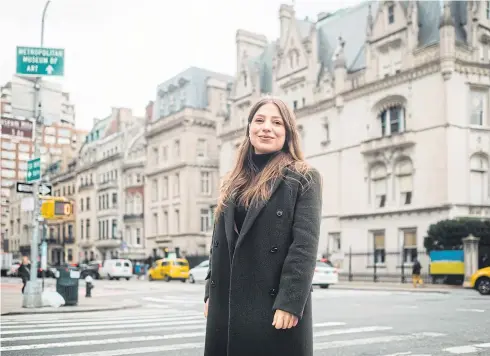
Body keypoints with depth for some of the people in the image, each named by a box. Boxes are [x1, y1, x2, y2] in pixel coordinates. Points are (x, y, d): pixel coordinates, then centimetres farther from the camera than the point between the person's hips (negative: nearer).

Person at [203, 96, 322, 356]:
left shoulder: (304, 179, -2)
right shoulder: (234, 183, 15)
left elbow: (305, 245, -11)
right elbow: (219, 242, 16)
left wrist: (290, 303, -18)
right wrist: (211, 293, 9)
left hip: (275, 306, -5)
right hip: (227, 306, 5)